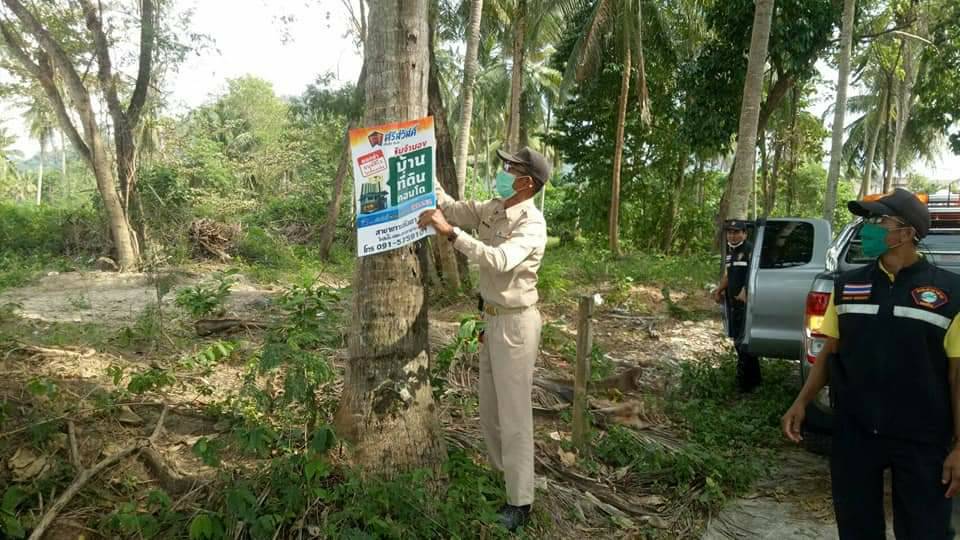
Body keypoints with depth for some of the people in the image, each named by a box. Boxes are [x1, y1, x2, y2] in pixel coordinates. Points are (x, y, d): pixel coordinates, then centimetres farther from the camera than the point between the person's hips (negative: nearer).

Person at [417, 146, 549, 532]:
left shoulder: (532, 224, -22)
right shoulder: (494, 209, 5)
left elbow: (500, 260, -39)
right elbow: (454, 208, 3)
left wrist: (449, 233, -42)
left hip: (515, 323, -9)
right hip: (493, 319, 9)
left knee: (513, 413, -2)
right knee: (490, 407, 20)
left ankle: (519, 502, 10)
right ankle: (499, 476, 38)